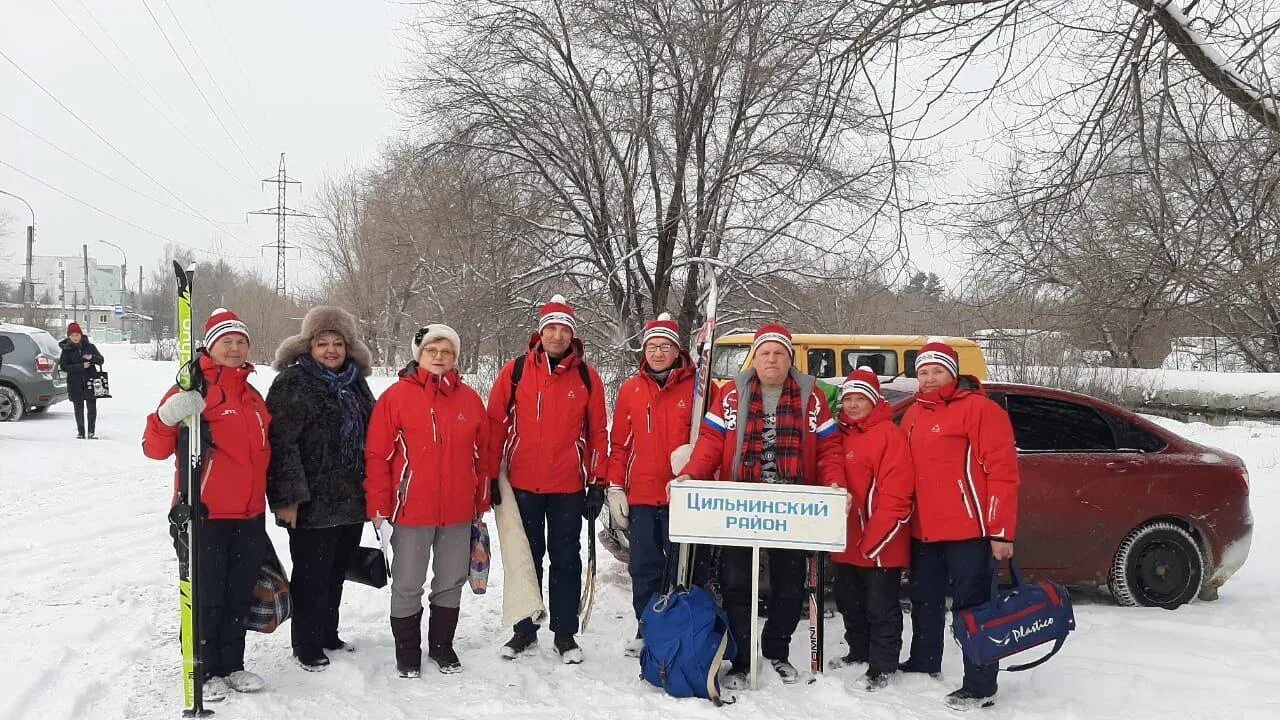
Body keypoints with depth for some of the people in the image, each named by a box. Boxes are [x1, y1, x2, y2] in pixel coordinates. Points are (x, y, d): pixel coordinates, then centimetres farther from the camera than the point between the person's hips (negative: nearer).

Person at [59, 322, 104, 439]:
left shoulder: (89, 346, 5)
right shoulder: (66, 350, 2)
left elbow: (101, 360, 6)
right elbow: (63, 366, -6)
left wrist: (92, 357, -16)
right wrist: (81, 366, -16)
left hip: (90, 382, 1)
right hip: (75, 384, 0)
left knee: (92, 408, 0)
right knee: (79, 409, 5)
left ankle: (91, 432, 10)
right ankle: (80, 432, 16)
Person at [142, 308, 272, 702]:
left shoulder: (253, 397, 13)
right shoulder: (193, 390, -9)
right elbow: (156, 448, -14)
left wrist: (271, 500, 26)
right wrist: (167, 419, -34)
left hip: (249, 518, 7)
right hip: (205, 516, -6)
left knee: (239, 596, 15)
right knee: (205, 598, 4)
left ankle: (232, 666, 28)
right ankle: (204, 671, 18)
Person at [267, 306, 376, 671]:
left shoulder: (355, 383, 14)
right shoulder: (292, 383, -9)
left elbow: (370, 436, 22)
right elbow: (281, 443, -16)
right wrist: (288, 496, -21)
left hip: (352, 501, 7)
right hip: (313, 504, -7)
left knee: (336, 572, 17)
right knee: (312, 576, 1)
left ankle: (328, 633, 32)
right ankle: (307, 646, 15)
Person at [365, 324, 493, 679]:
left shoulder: (470, 399, 5)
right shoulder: (396, 396, -5)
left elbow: (482, 454, 11)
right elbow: (377, 455, -6)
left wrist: (482, 504, 11)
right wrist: (379, 508, -8)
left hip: (459, 512, 3)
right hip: (411, 510, -3)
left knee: (451, 582, 15)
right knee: (407, 586, 7)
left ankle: (442, 645, 32)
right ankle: (407, 652, 23)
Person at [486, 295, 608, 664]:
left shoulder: (587, 377, 0)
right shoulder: (515, 371, -1)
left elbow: (598, 432, 3)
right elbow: (496, 424, 1)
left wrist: (598, 482, 0)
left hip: (569, 486, 0)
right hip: (522, 484, 0)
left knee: (566, 560, 9)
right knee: (526, 558, 12)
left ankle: (565, 633, 20)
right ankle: (524, 630, 24)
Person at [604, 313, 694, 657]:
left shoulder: (696, 387, 0)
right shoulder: (630, 390, 8)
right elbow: (619, 445, 9)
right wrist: (615, 489, 3)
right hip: (641, 496, 2)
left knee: (680, 567, 4)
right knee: (644, 569, 8)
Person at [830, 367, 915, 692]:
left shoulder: (889, 434, -12)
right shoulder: (840, 434, 11)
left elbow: (896, 494, -18)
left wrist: (873, 539, -20)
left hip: (881, 543, -8)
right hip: (847, 542, 8)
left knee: (881, 608, 2)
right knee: (850, 603, 20)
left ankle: (882, 668, 14)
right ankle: (858, 653, 36)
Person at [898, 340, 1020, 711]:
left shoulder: (978, 408, -11)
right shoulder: (913, 415, 13)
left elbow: (1002, 471, -15)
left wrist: (1000, 530, -18)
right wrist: (906, 519, 17)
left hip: (968, 529, -8)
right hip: (923, 530, 8)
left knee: (972, 606, -2)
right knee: (925, 601, 20)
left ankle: (980, 687, 7)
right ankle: (923, 665, 36)